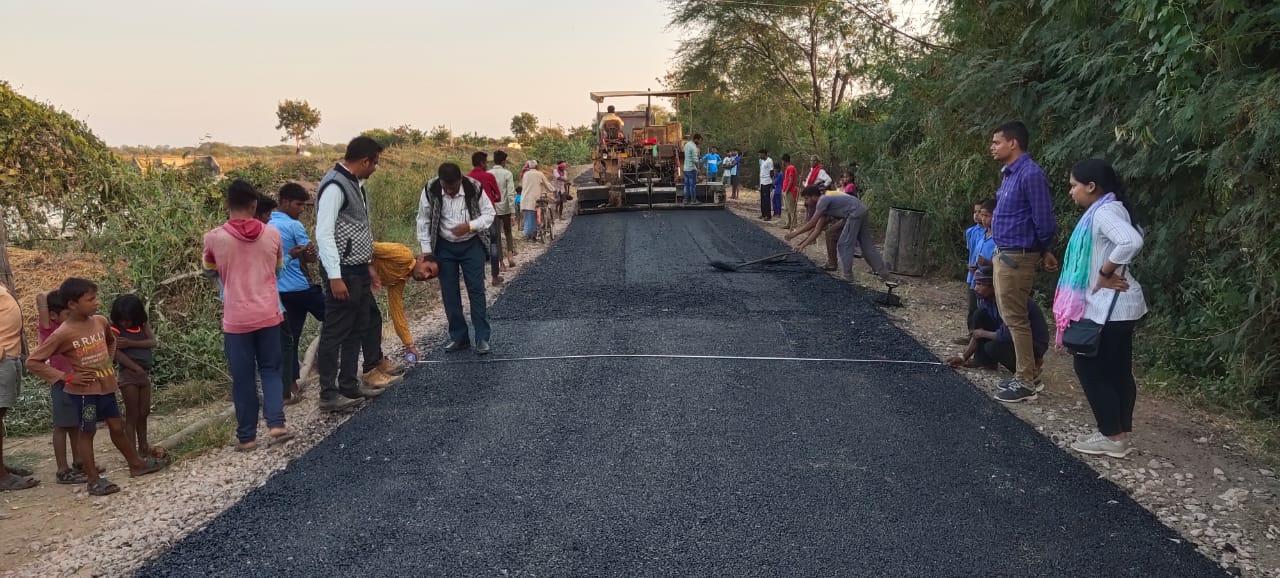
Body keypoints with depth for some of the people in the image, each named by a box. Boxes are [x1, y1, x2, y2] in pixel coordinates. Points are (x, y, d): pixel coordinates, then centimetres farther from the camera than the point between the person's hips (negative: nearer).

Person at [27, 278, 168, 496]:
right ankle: (93, 479, 12)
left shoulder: (101, 321, 0)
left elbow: (111, 341, 24)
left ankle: (136, 463, 29)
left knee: (117, 427, 15)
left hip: (105, 386, 5)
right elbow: (33, 362, -17)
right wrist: (66, 378, -18)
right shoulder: (63, 334, -18)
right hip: (83, 390, -5)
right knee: (87, 432, 4)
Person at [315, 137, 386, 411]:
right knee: (335, 332, -2)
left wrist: (369, 265, 21)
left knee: (358, 329, 16)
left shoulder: (354, 183, 12)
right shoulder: (335, 185, -18)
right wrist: (335, 277, -25)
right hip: (344, 272, -10)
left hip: (359, 270, 10)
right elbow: (324, 234, -22)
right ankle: (328, 394, 6)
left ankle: (349, 385, 27)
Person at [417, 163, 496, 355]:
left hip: (471, 245, -1)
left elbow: (489, 214, -7)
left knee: (476, 290, -3)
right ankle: (458, 337, 15)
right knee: (449, 294, 4)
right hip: (444, 247, 1)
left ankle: (482, 338, 1)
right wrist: (426, 250, -6)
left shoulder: (474, 188, -18)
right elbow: (423, 221, -4)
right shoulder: (430, 191, -15)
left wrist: (469, 226, -24)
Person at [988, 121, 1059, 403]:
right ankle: (1029, 374, 24)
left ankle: (1026, 382, 4)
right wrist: (1043, 251, 20)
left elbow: (1044, 219, -17)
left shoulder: (1030, 174, -19)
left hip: (1017, 257, -10)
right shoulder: (1010, 173, 13)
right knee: (1010, 316, 15)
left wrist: (1045, 251, -2)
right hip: (1003, 254, 10)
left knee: (1016, 319, -4)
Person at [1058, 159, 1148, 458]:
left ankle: (1112, 437, 5)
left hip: (1109, 306, -10)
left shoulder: (1105, 212, -19)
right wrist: (1109, 272, 9)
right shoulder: (1103, 211, 12)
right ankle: (1121, 433, 20)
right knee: (1117, 371, 13)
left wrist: (1105, 273, -24)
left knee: (1090, 367, -1)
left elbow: (1132, 242, -36)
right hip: (1114, 305, 10)